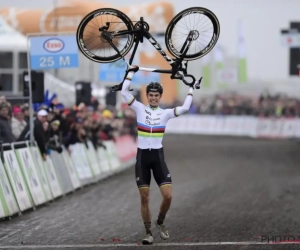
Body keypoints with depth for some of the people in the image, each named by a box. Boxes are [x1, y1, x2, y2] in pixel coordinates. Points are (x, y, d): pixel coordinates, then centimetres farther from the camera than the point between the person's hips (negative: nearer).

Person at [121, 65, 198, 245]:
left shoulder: (165, 113, 4)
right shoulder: (140, 109, 3)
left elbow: (185, 108, -8)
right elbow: (124, 92, -4)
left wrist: (191, 90, 2)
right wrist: (131, 73, 3)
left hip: (158, 156, 0)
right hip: (142, 156, 0)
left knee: (168, 196, -10)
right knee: (145, 198, 2)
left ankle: (160, 222, 17)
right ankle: (148, 233, 13)